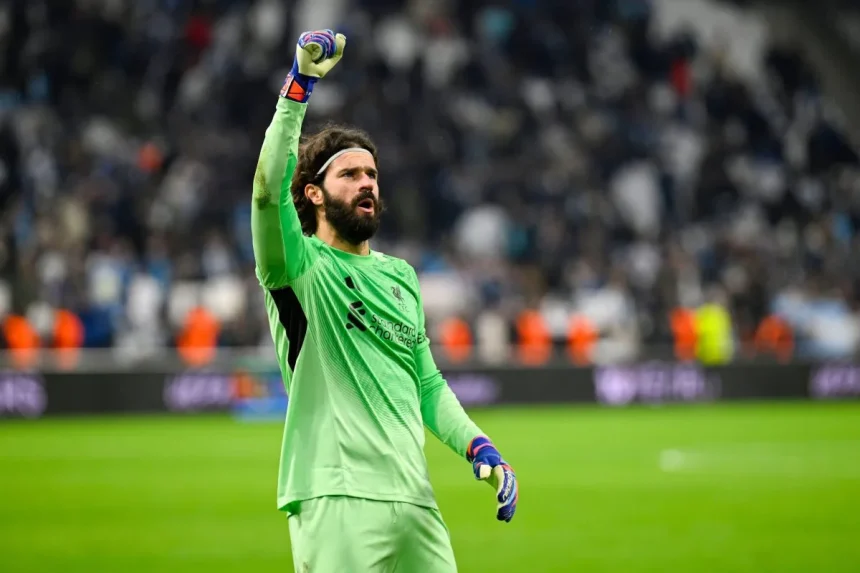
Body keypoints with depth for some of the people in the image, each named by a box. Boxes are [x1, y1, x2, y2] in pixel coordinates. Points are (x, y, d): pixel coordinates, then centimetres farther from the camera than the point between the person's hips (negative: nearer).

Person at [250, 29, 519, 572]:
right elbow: (269, 187, -17)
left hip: (416, 501, 6)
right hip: (337, 501, -6)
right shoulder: (299, 265, 2)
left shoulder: (402, 277, 21)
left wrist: (480, 448, 11)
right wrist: (300, 83, -23)